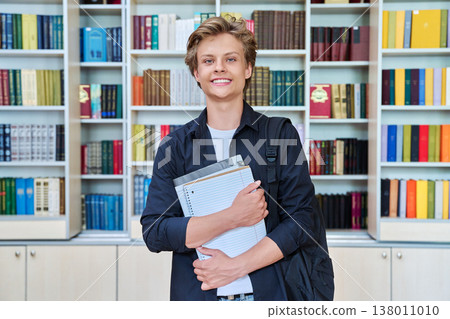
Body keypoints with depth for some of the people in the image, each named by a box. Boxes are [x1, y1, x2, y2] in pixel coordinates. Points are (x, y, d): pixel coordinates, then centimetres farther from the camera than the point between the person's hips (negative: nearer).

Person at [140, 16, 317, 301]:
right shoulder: (175, 146, -2)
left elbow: (300, 221, -8)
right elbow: (154, 233, -9)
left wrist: (236, 266, -17)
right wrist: (232, 218, -19)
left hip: (266, 292, -1)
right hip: (195, 294, 1)